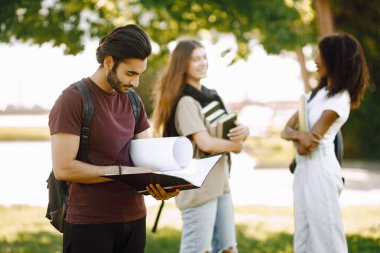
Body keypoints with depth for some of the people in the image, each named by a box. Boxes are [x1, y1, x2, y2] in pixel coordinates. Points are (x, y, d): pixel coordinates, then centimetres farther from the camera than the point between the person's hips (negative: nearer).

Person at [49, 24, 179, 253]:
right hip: (89, 223, -6)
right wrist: (123, 172, -19)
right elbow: (63, 168, -17)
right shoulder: (72, 100, -11)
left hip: (134, 218, 6)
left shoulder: (133, 101, 11)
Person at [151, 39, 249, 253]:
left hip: (220, 183, 9)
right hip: (198, 187, -9)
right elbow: (206, 143, -22)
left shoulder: (212, 96, 13)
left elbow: (231, 130, 13)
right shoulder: (186, 102, -13)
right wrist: (235, 145, -6)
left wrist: (243, 131, -10)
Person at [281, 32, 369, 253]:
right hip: (305, 169, 9)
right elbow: (286, 130, 6)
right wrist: (299, 135, -16)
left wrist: (295, 135, 3)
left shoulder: (339, 99, -15)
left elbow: (305, 147, -19)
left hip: (320, 171, -9)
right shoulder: (322, 92, 13)